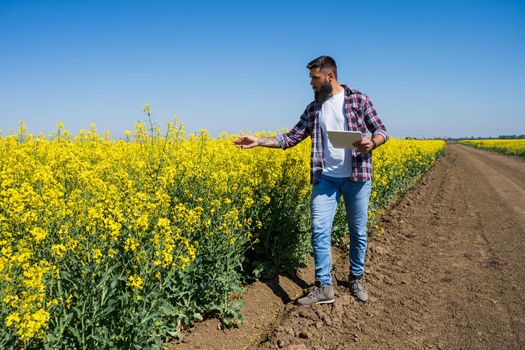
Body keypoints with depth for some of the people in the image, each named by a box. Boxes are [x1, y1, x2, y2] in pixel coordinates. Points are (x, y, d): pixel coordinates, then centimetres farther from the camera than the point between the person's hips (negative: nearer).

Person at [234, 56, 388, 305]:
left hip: (358, 176, -2)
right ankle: (324, 287, 3)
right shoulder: (313, 109, 11)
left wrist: (372, 143, -20)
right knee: (319, 230, -6)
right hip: (326, 177, 3)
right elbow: (291, 138, 10)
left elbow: (381, 131, 3)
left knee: (358, 231, 9)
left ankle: (356, 278, 29)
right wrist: (258, 141, 1)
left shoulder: (359, 99, 1)